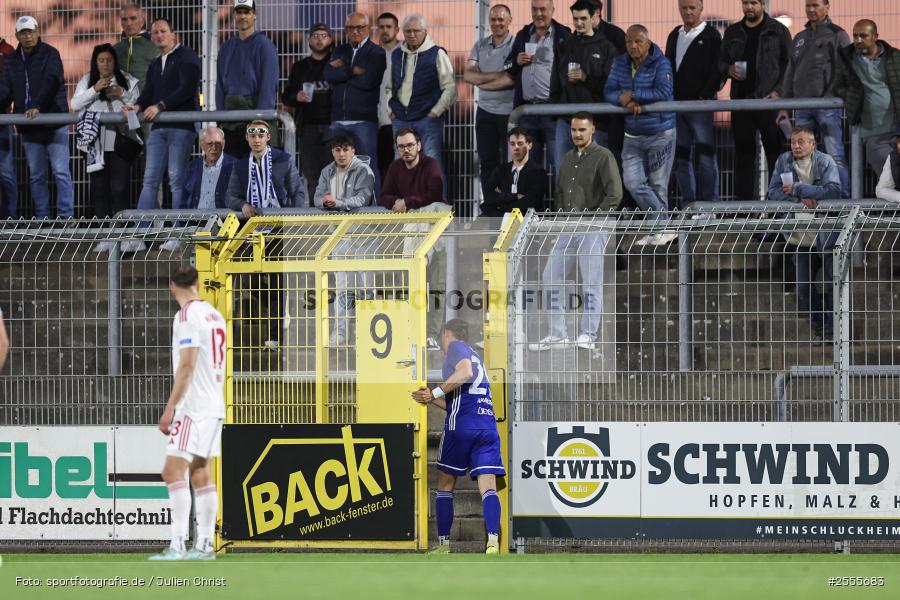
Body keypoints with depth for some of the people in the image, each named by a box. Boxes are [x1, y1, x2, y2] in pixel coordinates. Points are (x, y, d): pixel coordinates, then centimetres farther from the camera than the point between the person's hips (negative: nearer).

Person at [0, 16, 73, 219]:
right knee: (36, 176, 8)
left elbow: (51, 83, -16)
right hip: (29, 129, 6)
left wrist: (37, 106, -28)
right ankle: (41, 218, 12)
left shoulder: (50, 55, -3)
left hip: (54, 123, -6)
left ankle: (66, 215, -7)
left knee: (61, 172, -8)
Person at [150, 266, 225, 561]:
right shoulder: (215, 315, 14)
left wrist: (170, 408, -17)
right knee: (200, 473, 11)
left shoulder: (187, 316, -12)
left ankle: (178, 545, -22)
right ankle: (204, 545, 10)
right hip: (214, 405, 9)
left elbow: (187, 365, -18)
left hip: (193, 405, -9)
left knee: (173, 471, -13)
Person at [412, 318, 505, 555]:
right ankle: (493, 542, -27)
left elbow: (465, 372, -18)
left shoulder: (456, 346, 4)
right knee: (488, 487, -7)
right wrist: (432, 399, 30)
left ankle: (443, 545, 10)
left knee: (445, 484, 9)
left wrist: (435, 392, -10)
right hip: (488, 426, 6)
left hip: (461, 427, -6)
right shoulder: (475, 356, 29)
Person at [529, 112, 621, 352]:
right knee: (551, 277, 5)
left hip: (593, 229, -7)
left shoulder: (603, 157, -5)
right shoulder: (568, 159, 17)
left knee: (592, 282, -5)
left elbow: (614, 195, -13)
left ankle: (588, 334, 1)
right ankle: (558, 334, 10)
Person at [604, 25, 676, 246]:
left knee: (658, 185, 1)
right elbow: (610, 93, 2)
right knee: (633, 182, -5)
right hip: (633, 135, 5)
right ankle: (663, 225, 5)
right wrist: (626, 101, -20)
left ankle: (661, 229, 14)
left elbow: (664, 92, -24)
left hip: (660, 134, -5)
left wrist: (632, 95, -16)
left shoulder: (660, 64, -11)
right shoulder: (620, 63, 6)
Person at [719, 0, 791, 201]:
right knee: (743, 151, 6)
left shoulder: (778, 31, 3)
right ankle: (743, 198, 9)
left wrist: (778, 91, -11)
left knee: (775, 150, -4)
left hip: (769, 100, -4)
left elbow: (788, 63, 0)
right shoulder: (733, 32, 16)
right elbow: (721, 61, 21)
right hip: (741, 100, 4)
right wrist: (728, 69, -3)